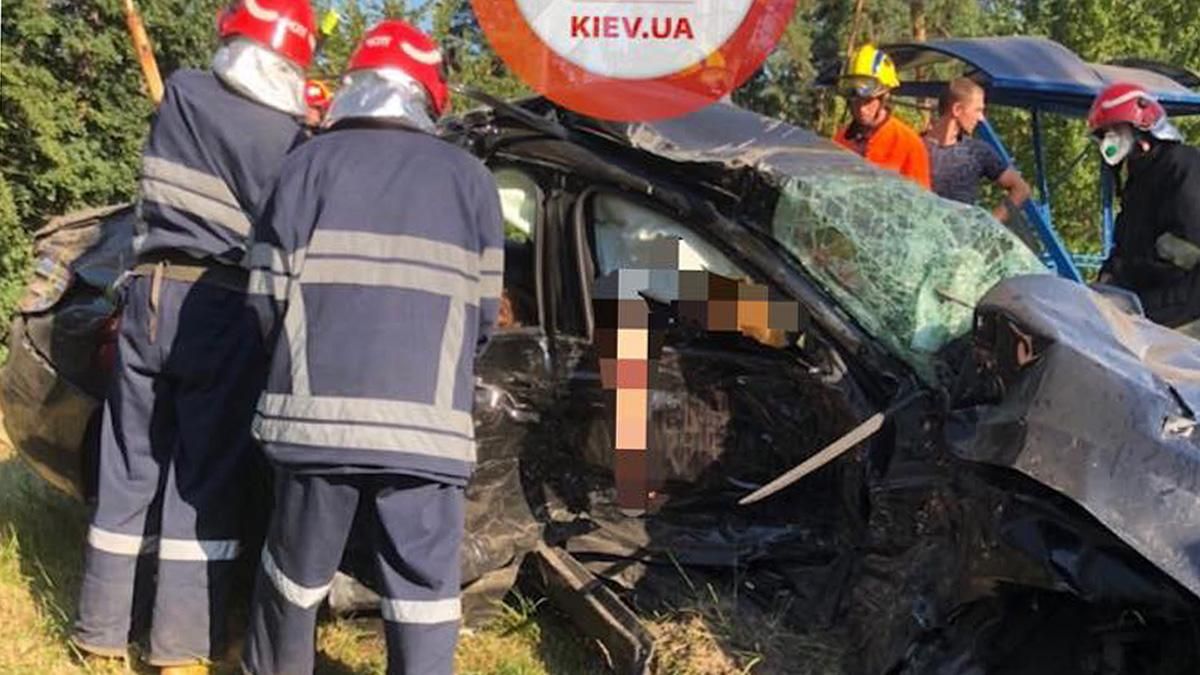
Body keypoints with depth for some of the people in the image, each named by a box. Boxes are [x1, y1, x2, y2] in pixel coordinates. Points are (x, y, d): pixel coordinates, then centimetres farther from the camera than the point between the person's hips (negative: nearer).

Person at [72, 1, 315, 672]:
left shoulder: (181, 95, 5)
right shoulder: (281, 137, -9)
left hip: (150, 293, 4)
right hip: (223, 309, -4)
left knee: (131, 468, 12)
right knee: (206, 479, 2)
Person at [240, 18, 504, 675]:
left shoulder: (310, 162, 6)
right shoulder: (469, 177, 9)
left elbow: (267, 297, 2)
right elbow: (482, 311, 10)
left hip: (317, 411, 1)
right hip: (427, 422, 0)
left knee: (295, 571, 17)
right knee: (425, 586, 4)